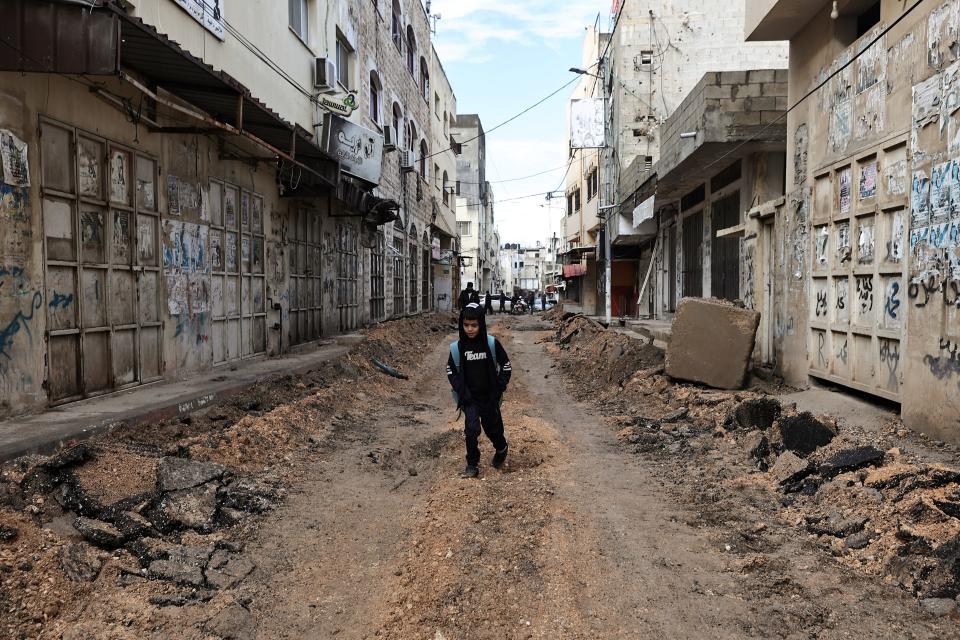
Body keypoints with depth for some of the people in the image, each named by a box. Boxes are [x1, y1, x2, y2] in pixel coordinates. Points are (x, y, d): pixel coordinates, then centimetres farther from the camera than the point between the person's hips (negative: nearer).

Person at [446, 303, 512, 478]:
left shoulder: (492, 344, -11)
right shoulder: (457, 347, -8)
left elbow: (506, 366, -2)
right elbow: (451, 370, 4)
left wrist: (499, 388, -8)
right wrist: (461, 391, -6)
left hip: (489, 397, 0)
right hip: (469, 398, 0)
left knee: (492, 427, 13)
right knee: (471, 428, -10)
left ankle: (502, 448, 44)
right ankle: (472, 464, 6)